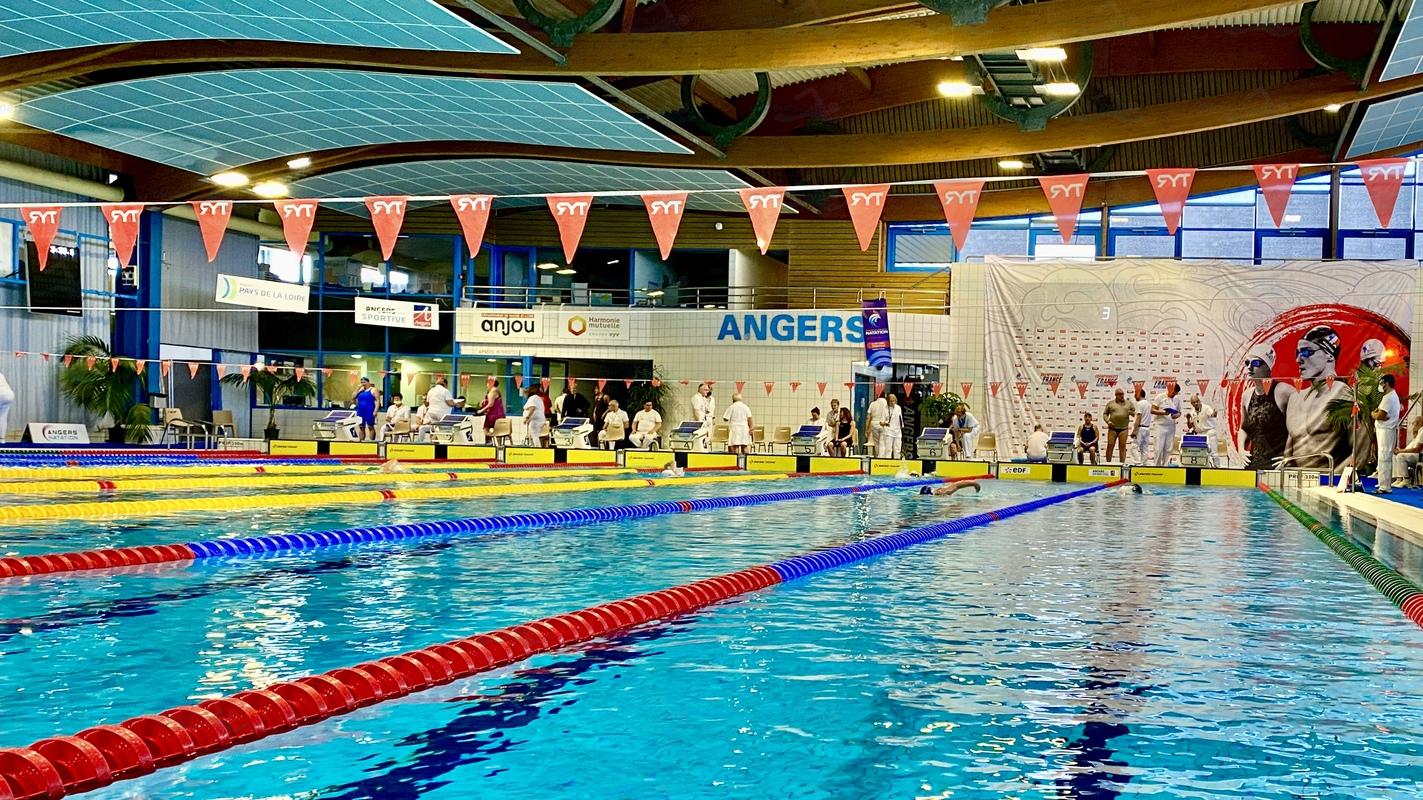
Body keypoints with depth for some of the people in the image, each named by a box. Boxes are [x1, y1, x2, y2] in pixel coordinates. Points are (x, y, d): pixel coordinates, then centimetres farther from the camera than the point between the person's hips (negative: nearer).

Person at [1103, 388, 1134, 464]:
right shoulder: (1110, 403, 7)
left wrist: (1132, 413, -11)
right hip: (1112, 428, 0)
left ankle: (1122, 463, 1)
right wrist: (1107, 421, -7)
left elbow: (1135, 413, 13)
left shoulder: (1129, 403, 9)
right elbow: (1105, 414, 11)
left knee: (1122, 446, -1)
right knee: (1110, 446, -2)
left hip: (1124, 429, 0)